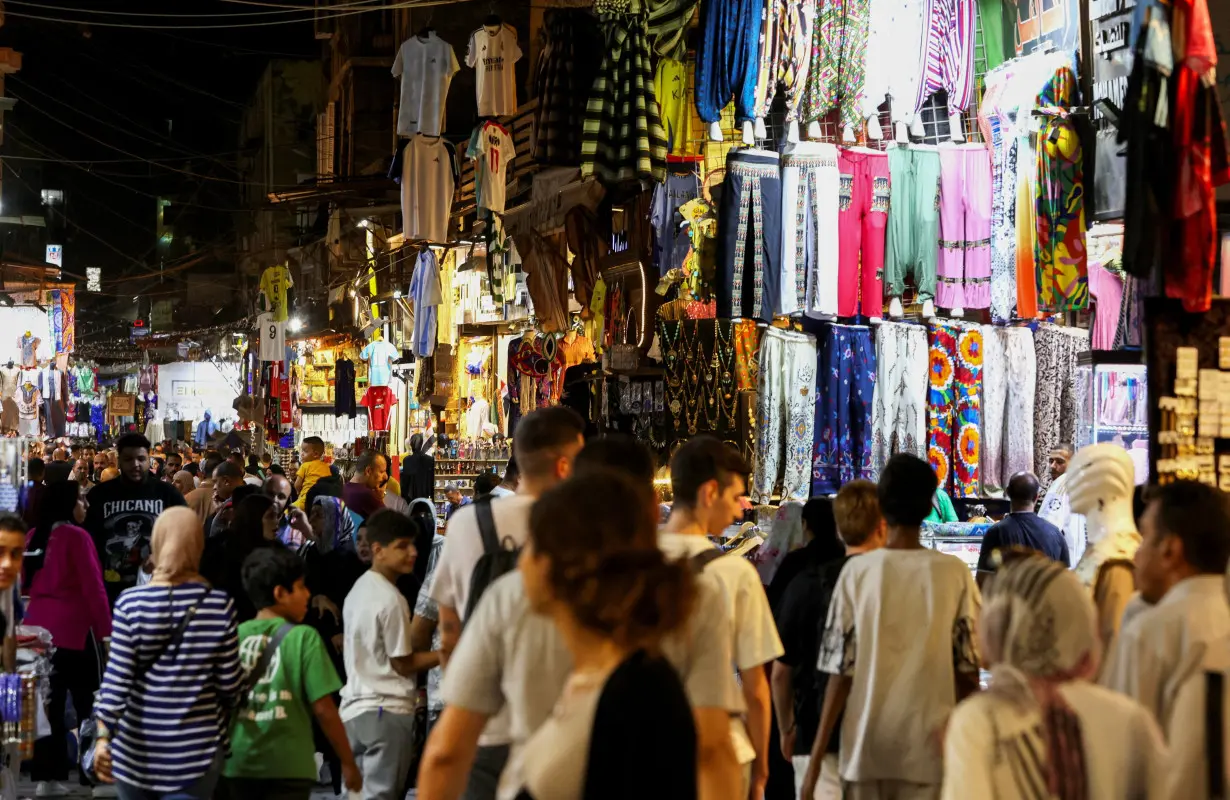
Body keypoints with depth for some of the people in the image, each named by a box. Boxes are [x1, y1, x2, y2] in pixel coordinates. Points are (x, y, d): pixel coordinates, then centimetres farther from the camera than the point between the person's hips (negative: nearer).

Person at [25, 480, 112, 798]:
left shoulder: (34, 536, 9)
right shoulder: (76, 536, -11)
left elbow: (26, 583, 16)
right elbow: (93, 586, -13)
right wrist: (106, 629, -9)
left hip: (39, 626, 6)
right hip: (73, 628, -6)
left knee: (49, 702, 8)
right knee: (88, 701, 3)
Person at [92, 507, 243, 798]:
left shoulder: (131, 603, -8)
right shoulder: (220, 605, -7)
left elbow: (116, 679, -11)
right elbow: (229, 684, -3)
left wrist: (103, 737, -4)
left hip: (136, 746, 1)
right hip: (195, 747, -1)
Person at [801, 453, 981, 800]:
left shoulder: (857, 572, -4)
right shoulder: (955, 574, -4)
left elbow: (840, 672, -4)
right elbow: (967, 668, 0)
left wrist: (816, 759, 1)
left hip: (865, 749, 0)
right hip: (930, 750, 0)